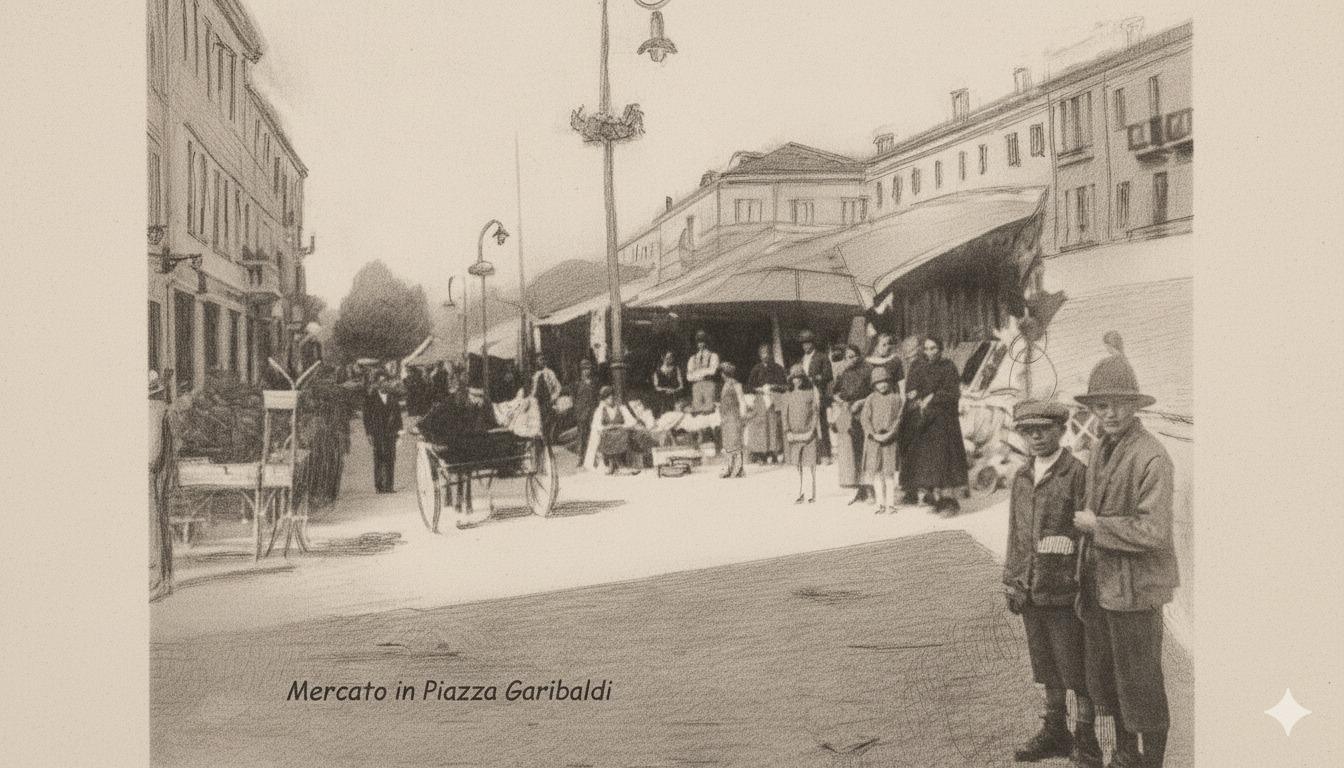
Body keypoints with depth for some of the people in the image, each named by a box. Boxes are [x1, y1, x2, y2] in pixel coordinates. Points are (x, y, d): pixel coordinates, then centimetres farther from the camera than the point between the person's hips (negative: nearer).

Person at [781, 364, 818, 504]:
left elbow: (815, 414, 1)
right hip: (794, 436, 2)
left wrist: (811, 432, -10)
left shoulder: (810, 394, 3)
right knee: (797, 465, 6)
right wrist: (788, 432, -6)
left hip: (808, 434, -2)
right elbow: (785, 416, 7)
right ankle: (800, 494, 13)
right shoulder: (788, 397, 9)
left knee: (810, 465, -2)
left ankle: (813, 494, 5)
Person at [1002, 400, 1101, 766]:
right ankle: (1055, 731, 32)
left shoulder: (1078, 474, -11)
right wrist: (1012, 584, 13)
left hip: (1065, 592, -6)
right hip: (1030, 592, 6)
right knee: (1047, 667, 18)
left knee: (1077, 669, 5)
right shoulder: (1021, 478, 10)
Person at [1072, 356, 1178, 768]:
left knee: (1139, 688, 4)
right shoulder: (1101, 452, 11)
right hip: (1099, 587, 8)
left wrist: (1096, 526, -13)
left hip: (1134, 588, -8)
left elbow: (1152, 531, -23)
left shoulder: (1151, 457, -17)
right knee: (1102, 684, 17)